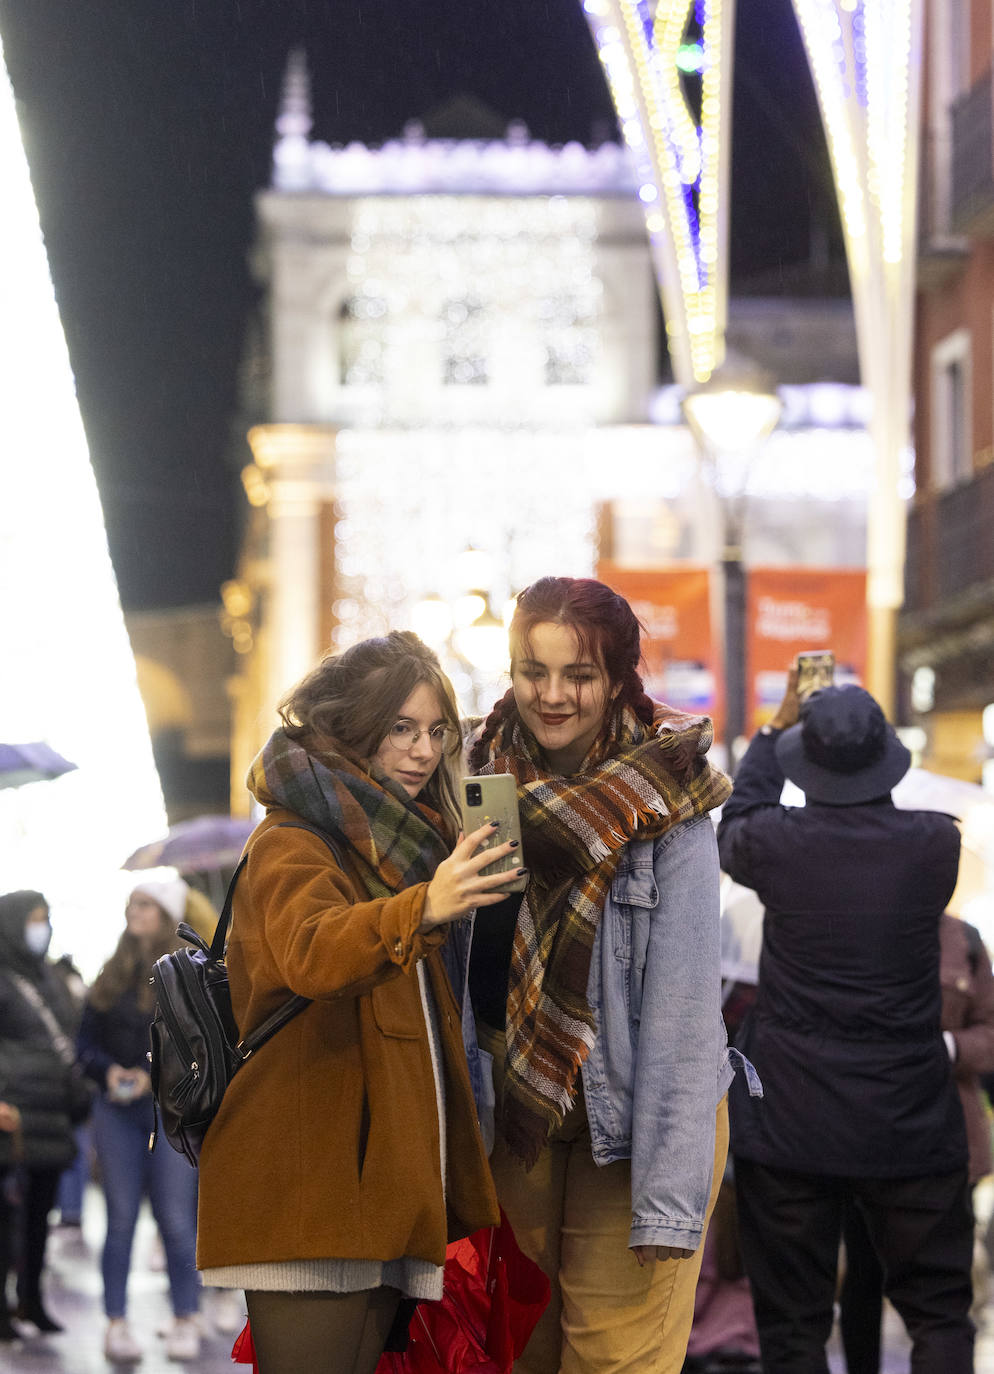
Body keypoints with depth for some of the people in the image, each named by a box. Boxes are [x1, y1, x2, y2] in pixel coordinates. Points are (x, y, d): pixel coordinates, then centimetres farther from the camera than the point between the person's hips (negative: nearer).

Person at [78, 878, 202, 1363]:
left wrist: (155, 1076, -15)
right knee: (120, 1219, 4)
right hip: (117, 1111, 3)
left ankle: (185, 1320, 7)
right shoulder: (111, 977, 11)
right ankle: (116, 1321, 8)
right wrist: (108, 1069, -9)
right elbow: (86, 1040, 12)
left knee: (176, 1221, -3)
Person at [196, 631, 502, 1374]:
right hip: (309, 1191, -9)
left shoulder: (400, 847, 20)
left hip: (379, 1186, 9)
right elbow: (311, 956, -31)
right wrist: (423, 909, -46)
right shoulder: (292, 846, -7)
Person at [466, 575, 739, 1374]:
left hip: (634, 1116, -4)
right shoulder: (488, 781, 2)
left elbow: (683, 1006, -16)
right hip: (516, 1112, 4)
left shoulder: (664, 807, -12)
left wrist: (670, 1199, -21)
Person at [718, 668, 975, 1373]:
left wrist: (775, 729, 25)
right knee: (940, 1314, 10)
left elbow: (734, 828, 15)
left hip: (790, 1124, 0)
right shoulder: (935, 842, -9)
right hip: (910, 1123, 1)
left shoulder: (776, 842, -11)